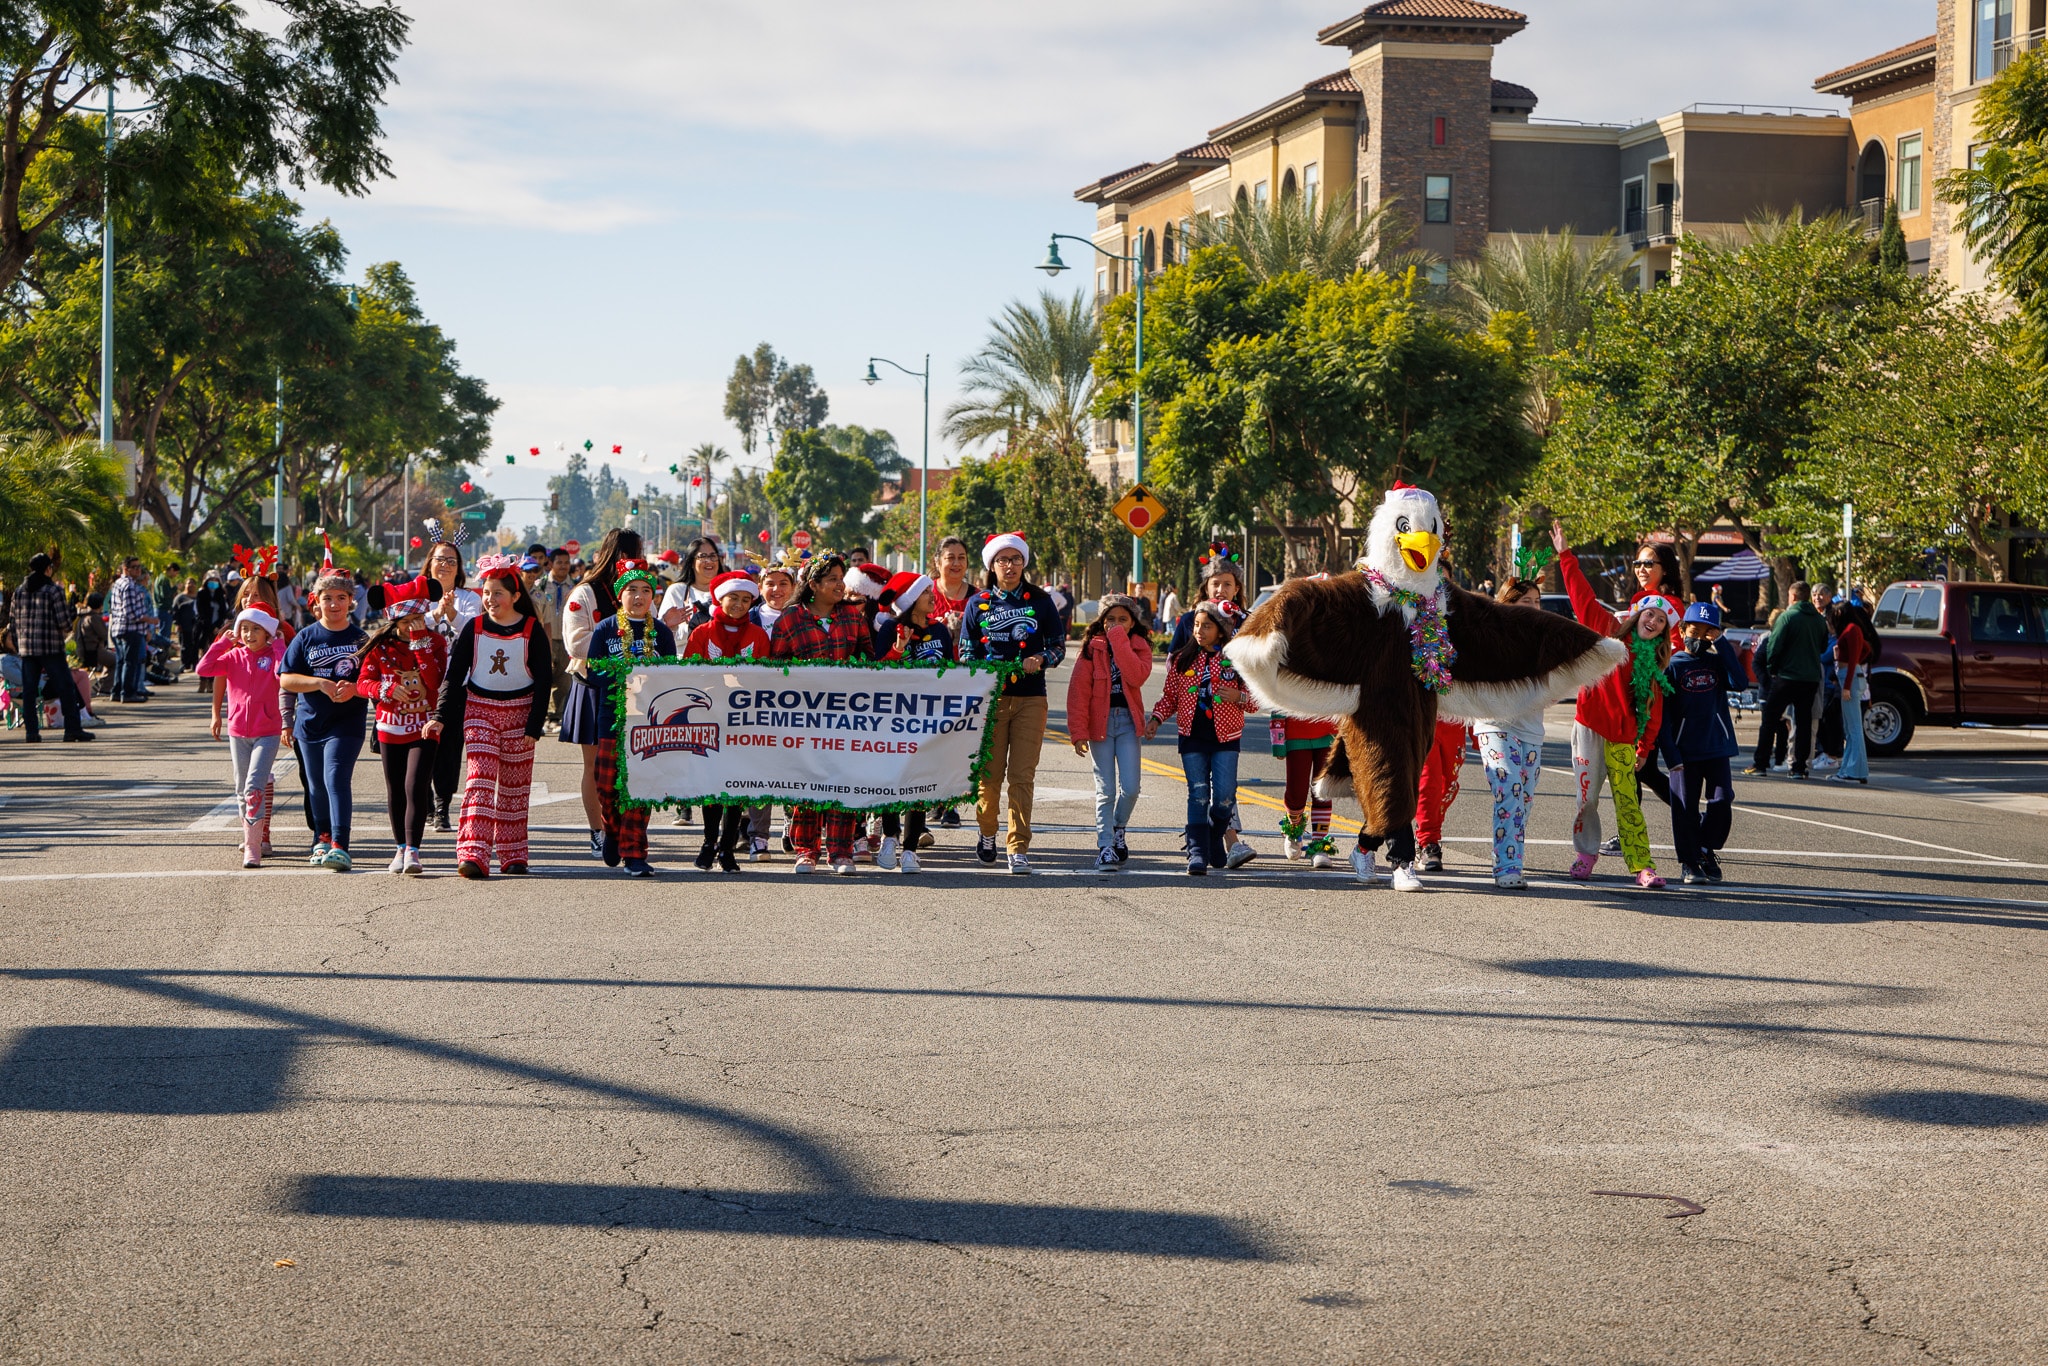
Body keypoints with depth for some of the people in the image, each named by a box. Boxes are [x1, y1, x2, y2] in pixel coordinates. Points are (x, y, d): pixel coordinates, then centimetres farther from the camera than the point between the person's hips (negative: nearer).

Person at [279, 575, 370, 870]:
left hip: (346, 724, -3)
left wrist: (353, 689, -21)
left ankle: (339, 846, -24)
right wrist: (321, 683, -16)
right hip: (310, 722, 3)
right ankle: (323, 838, 35)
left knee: (337, 779, -18)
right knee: (316, 786, 15)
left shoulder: (361, 638, 0)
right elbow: (287, 680, -2)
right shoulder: (306, 637, 3)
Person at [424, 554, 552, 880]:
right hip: (479, 710, 0)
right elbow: (454, 675, 1)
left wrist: (534, 726, -8)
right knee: (479, 779, -13)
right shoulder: (474, 628, 1)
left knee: (514, 786, 7)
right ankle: (473, 854, -22)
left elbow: (543, 681, -2)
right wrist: (441, 717, -9)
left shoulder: (532, 631, -3)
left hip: (519, 712, 0)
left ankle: (512, 855, 17)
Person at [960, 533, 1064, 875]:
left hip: (1030, 698, 0)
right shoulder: (978, 603, 7)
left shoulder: (1040, 601, 7)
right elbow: (966, 654, 9)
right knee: (990, 772, 2)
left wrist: (1041, 660, -12)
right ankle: (987, 832, 27)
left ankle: (1019, 849, -1)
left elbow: (1059, 646, 9)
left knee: (1023, 776, -5)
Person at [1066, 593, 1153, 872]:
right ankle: (1105, 847, 3)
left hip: (1128, 722, 1)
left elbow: (1137, 676, -16)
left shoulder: (1140, 647, 5)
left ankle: (1118, 829, 22)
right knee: (1105, 789, -3)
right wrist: (1078, 731, -11)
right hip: (1099, 722, -1)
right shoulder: (1092, 648, 0)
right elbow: (1078, 691, -4)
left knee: (1130, 787, -5)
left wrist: (1119, 640, -16)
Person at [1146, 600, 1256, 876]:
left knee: (1224, 797, -6)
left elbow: (1257, 700, 5)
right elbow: (1171, 696, 16)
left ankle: (1215, 840, 22)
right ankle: (1197, 853, -8)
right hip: (1192, 736, 1)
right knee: (1198, 795, -6)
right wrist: (1156, 718, 1)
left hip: (1225, 738, -1)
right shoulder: (1182, 660, 8)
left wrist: (1239, 697, -14)